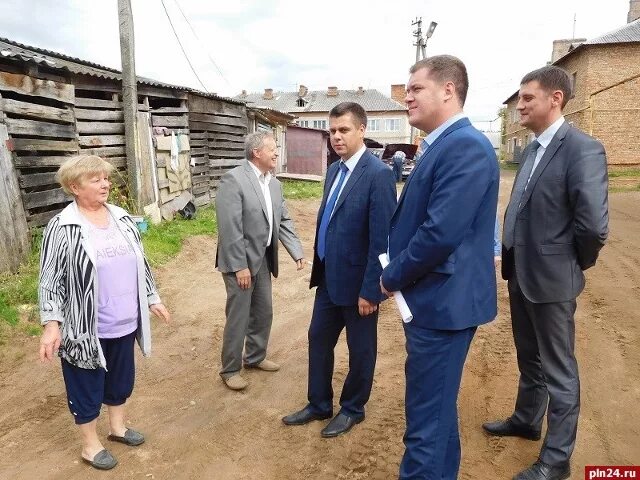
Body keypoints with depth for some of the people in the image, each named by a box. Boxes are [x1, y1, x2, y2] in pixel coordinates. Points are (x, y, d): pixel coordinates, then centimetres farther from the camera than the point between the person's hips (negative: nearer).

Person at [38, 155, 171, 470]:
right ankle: (90, 446, 33)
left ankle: (117, 427, 44)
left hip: (124, 323, 6)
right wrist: (52, 324, -17)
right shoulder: (62, 228, -14)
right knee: (87, 387, 12)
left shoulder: (122, 219, 4)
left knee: (122, 378, 21)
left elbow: (139, 264, 12)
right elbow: (51, 280, -11)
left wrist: (152, 299, 13)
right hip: (86, 329, -5)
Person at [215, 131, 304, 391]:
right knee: (238, 318, 3)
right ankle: (230, 369, 22)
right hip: (240, 261, -7)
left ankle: (255, 357, 38)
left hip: (264, 260, 8)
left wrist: (297, 252, -1)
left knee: (263, 313, 17)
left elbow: (284, 221, 9)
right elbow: (230, 227, -21)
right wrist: (239, 266, -22)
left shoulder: (274, 183, 8)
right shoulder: (233, 179, -17)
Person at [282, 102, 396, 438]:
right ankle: (319, 404, 37)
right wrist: (319, 267, 16)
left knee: (360, 348, 12)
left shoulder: (378, 174, -18)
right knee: (318, 339, 17)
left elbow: (381, 237, -20)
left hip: (356, 280, -8)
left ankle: (352, 409, 34)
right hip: (329, 277, 8)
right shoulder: (335, 170, 8)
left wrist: (370, 289, -19)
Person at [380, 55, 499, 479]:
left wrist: (392, 277, -12)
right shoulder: (442, 145, 13)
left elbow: (441, 233, -27)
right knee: (437, 406, 24)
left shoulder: (467, 146, -19)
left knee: (427, 417, 4)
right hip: (436, 297, 10)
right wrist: (398, 273, 6)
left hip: (443, 301, -10)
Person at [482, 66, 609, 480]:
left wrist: (576, 263, -9)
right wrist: (512, 257, 8)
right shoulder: (532, 149, 10)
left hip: (551, 277, -8)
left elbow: (594, 224, -24)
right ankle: (526, 420, 46)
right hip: (521, 273, 8)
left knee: (558, 369, 8)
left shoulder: (583, 149, -18)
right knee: (529, 359, 24)